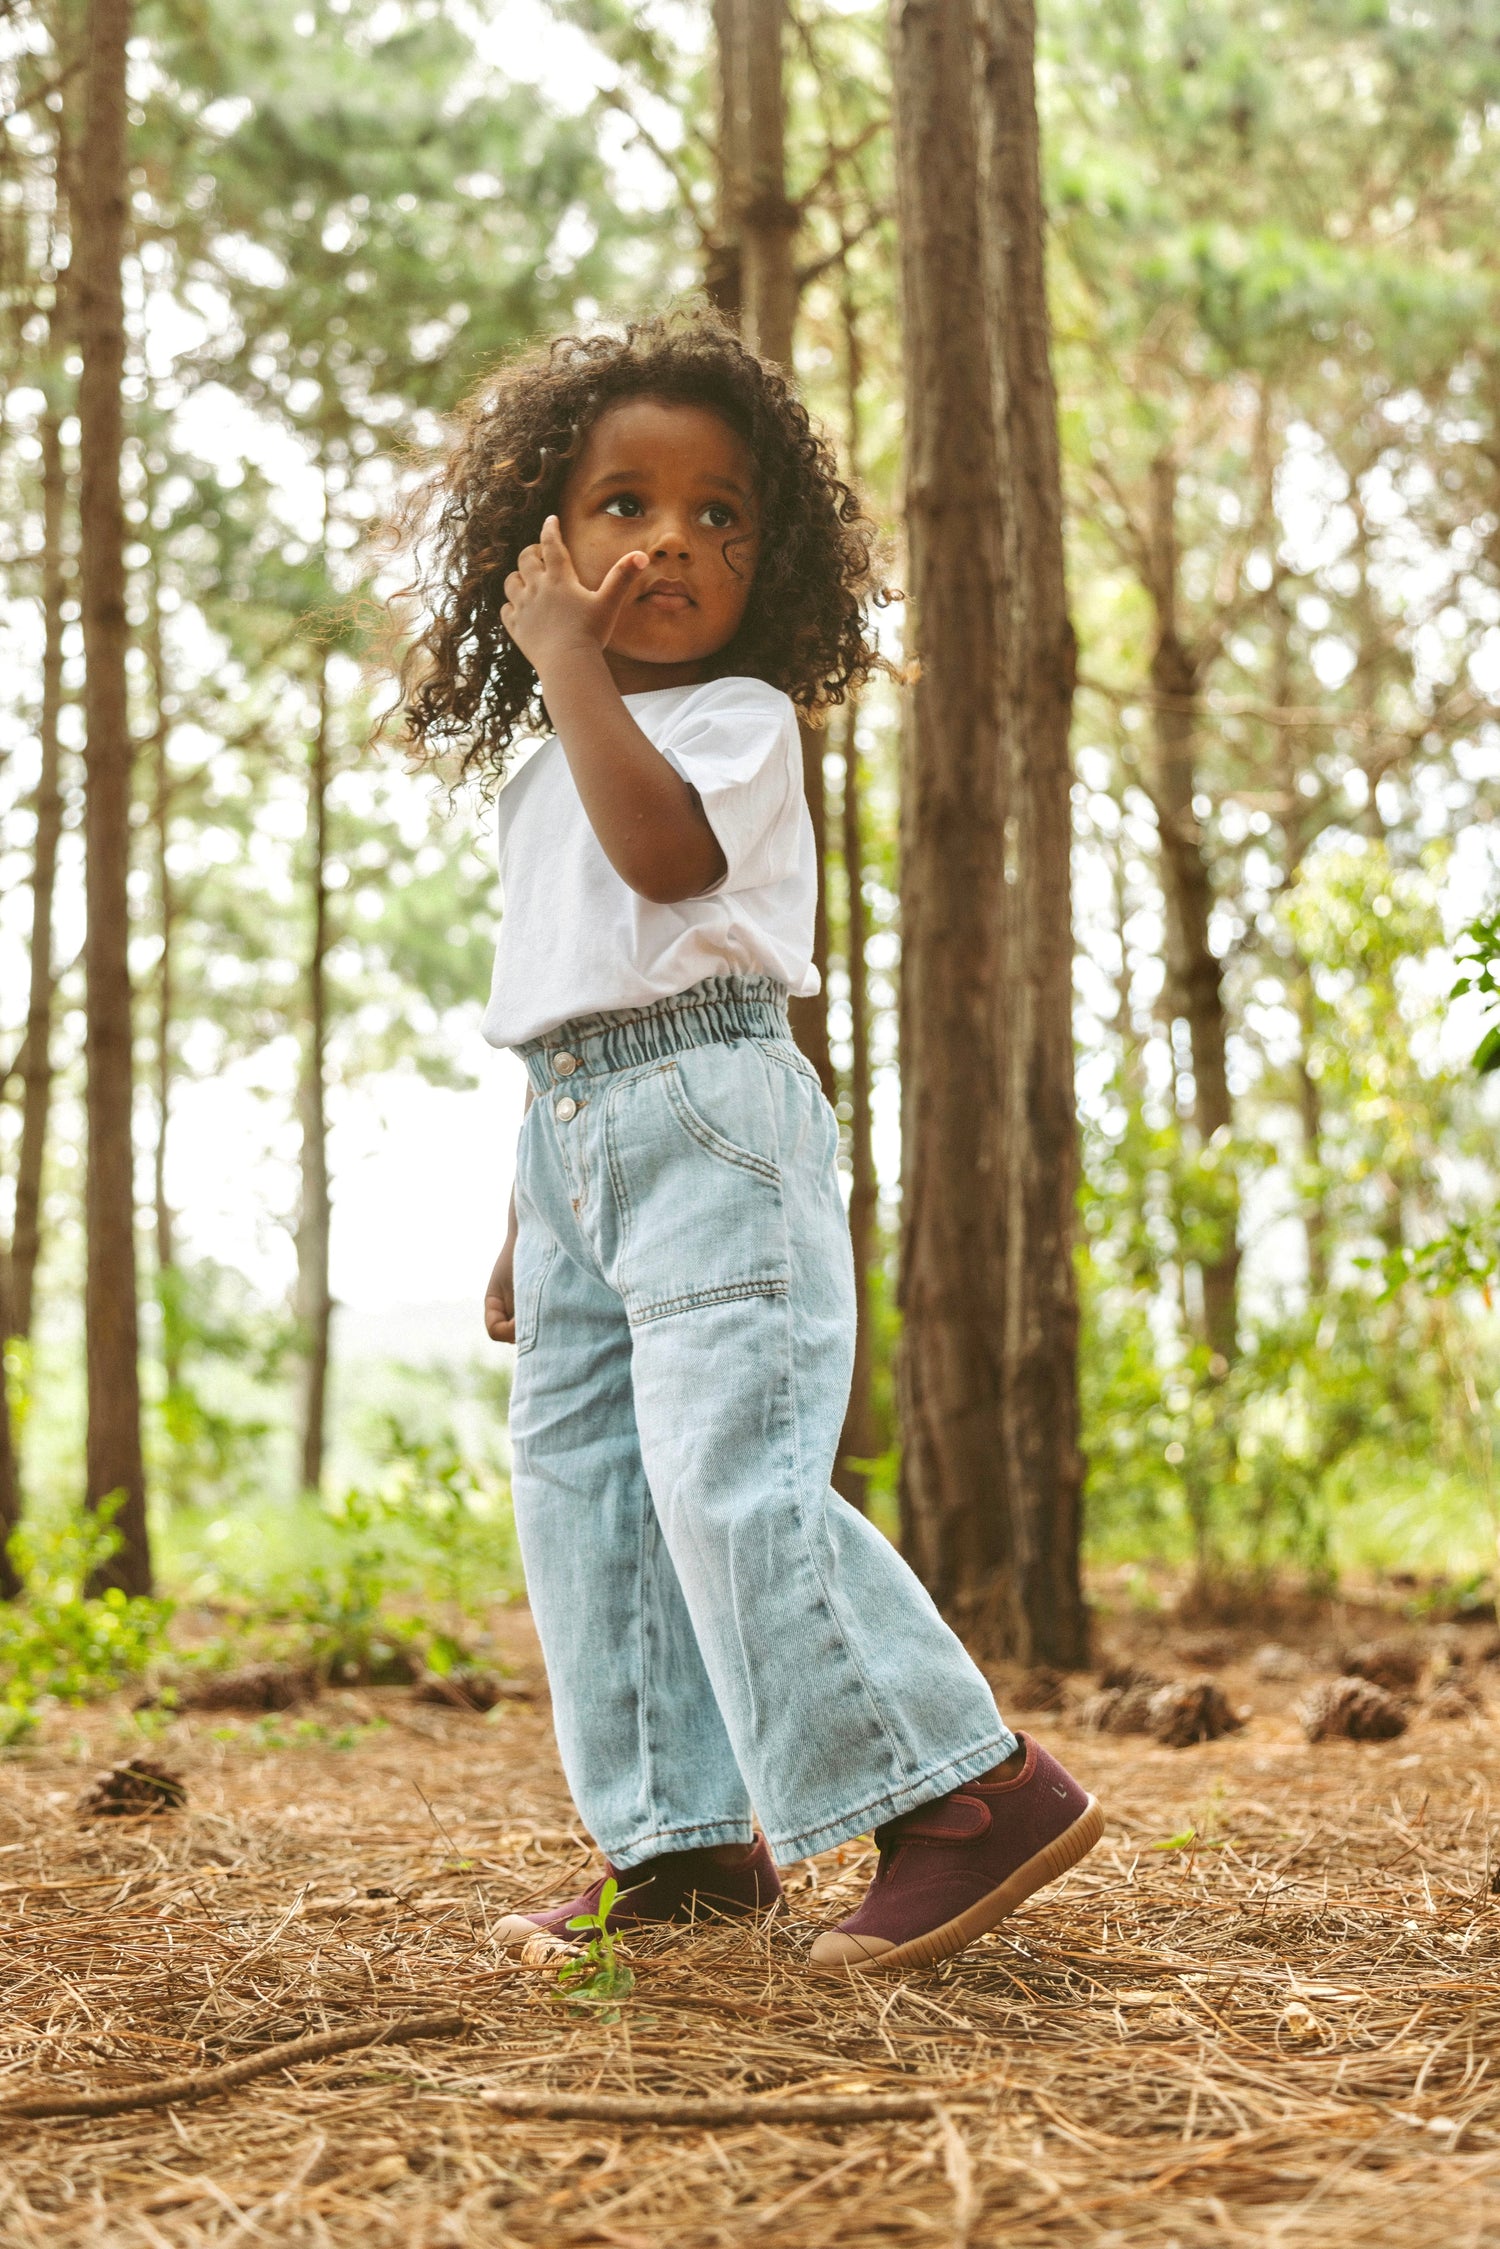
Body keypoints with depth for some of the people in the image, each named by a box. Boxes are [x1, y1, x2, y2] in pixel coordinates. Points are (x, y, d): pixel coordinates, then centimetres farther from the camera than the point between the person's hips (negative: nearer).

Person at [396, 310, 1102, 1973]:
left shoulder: (739, 717, -2)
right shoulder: (542, 771, 21)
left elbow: (664, 851, -26)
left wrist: (570, 662, -16)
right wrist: (525, 1224, 23)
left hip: (710, 1111, -8)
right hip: (574, 1135, 9)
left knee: (731, 1477, -19)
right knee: (580, 1491, 6)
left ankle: (977, 1792, -12)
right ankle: (690, 1837, 14)